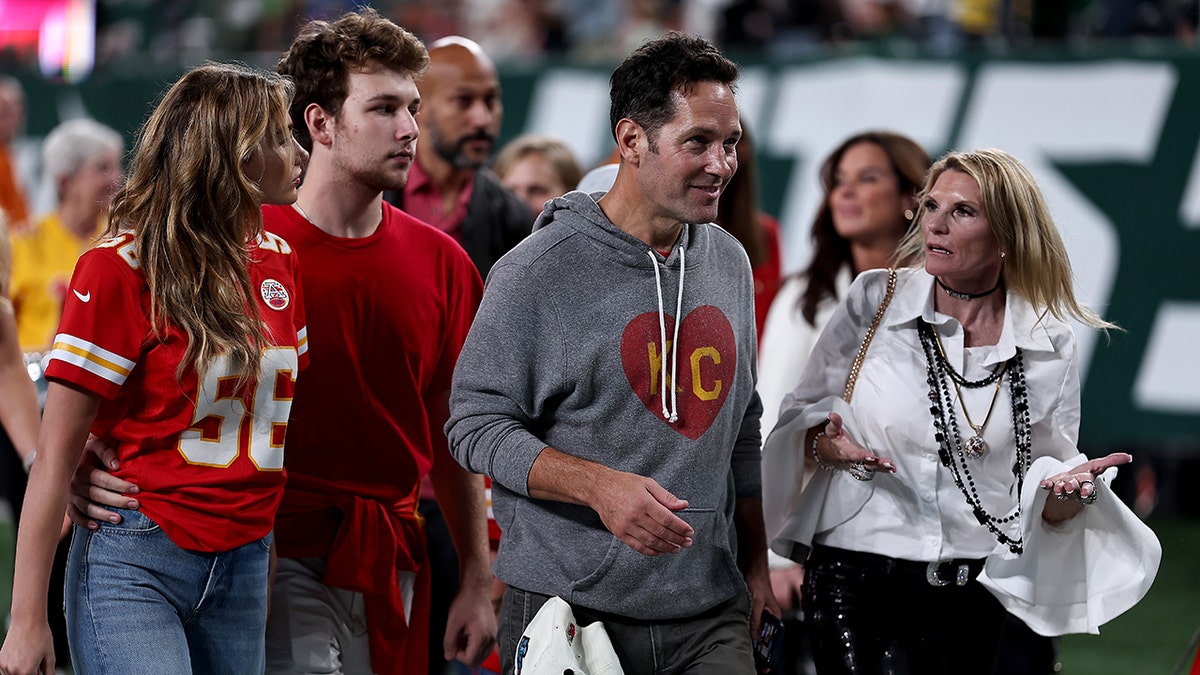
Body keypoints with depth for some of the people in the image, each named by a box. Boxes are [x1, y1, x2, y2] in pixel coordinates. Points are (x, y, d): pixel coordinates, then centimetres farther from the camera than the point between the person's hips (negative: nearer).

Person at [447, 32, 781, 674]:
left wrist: (755, 563, 15)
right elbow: (476, 423, -9)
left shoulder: (730, 264, 11)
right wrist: (599, 485, -22)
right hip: (570, 608, -5)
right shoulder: (538, 272, -9)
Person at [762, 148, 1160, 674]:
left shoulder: (1047, 345, 2)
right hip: (855, 579, -2)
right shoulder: (874, 300, 0)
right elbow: (801, 418, 7)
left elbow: (1046, 509, 8)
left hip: (971, 594, 2)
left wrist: (1066, 493, -14)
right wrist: (826, 444, -15)